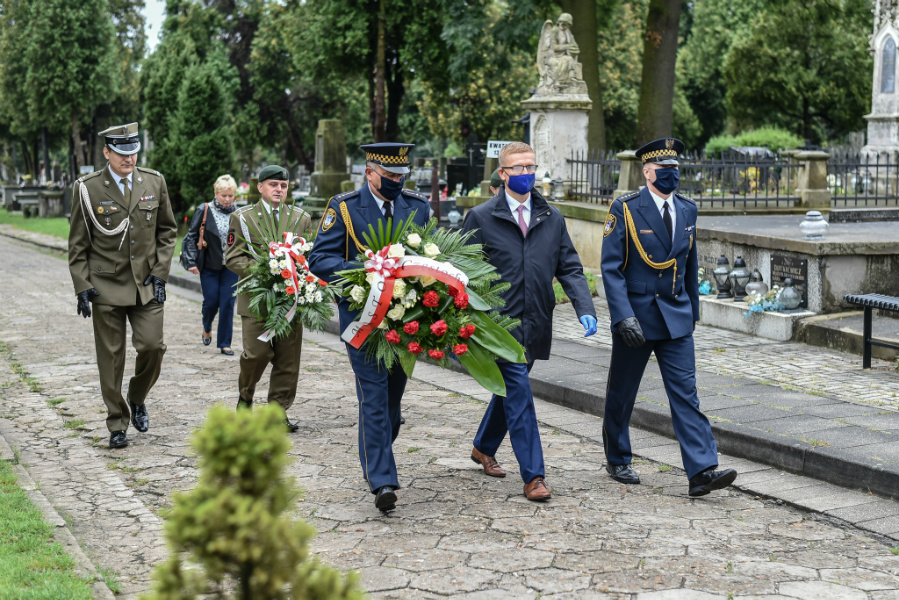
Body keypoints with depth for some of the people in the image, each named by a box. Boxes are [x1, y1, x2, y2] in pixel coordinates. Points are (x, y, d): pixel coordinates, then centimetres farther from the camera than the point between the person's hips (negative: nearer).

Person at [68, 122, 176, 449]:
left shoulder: (154, 182, 4)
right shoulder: (87, 189, -3)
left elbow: (167, 231, 11)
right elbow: (78, 244, 1)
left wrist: (160, 273, 1)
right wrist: (82, 286, -6)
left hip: (146, 284, 2)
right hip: (106, 285, -2)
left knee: (152, 346, -8)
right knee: (111, 357, 2)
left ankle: (137, 400, 21)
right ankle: (117, 425, 15)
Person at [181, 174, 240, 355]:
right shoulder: (204, 211, -6)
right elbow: (191, 237, -2)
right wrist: (192, 262, -7)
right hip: (209, 266, -1)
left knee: (227, 303, -1)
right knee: (211, 301, 1)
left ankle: (224, 343, 8)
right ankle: (207, 327, 33)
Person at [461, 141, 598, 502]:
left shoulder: (551, 218, 9)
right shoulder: (481, 218, -2)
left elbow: (569, 268, 8)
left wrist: (585, 309, -7)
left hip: (535, 323, 5)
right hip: (498, 321, -5)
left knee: (510, 388, 17)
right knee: (518, 391, -11)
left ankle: (483, 448, 41)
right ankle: (533, 476, -8)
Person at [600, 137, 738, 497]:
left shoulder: (687, 210, 7)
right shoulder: (625, 209, -9)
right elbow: (611, 268, -12)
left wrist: (693, 309, 20)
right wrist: (624, 316, -21)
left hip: (676, 318, 4)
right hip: (635, 315, -3)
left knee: (685, 392, -5)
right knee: (622, 393, 10)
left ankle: (701, 471, -10)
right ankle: (617, 460, 29)